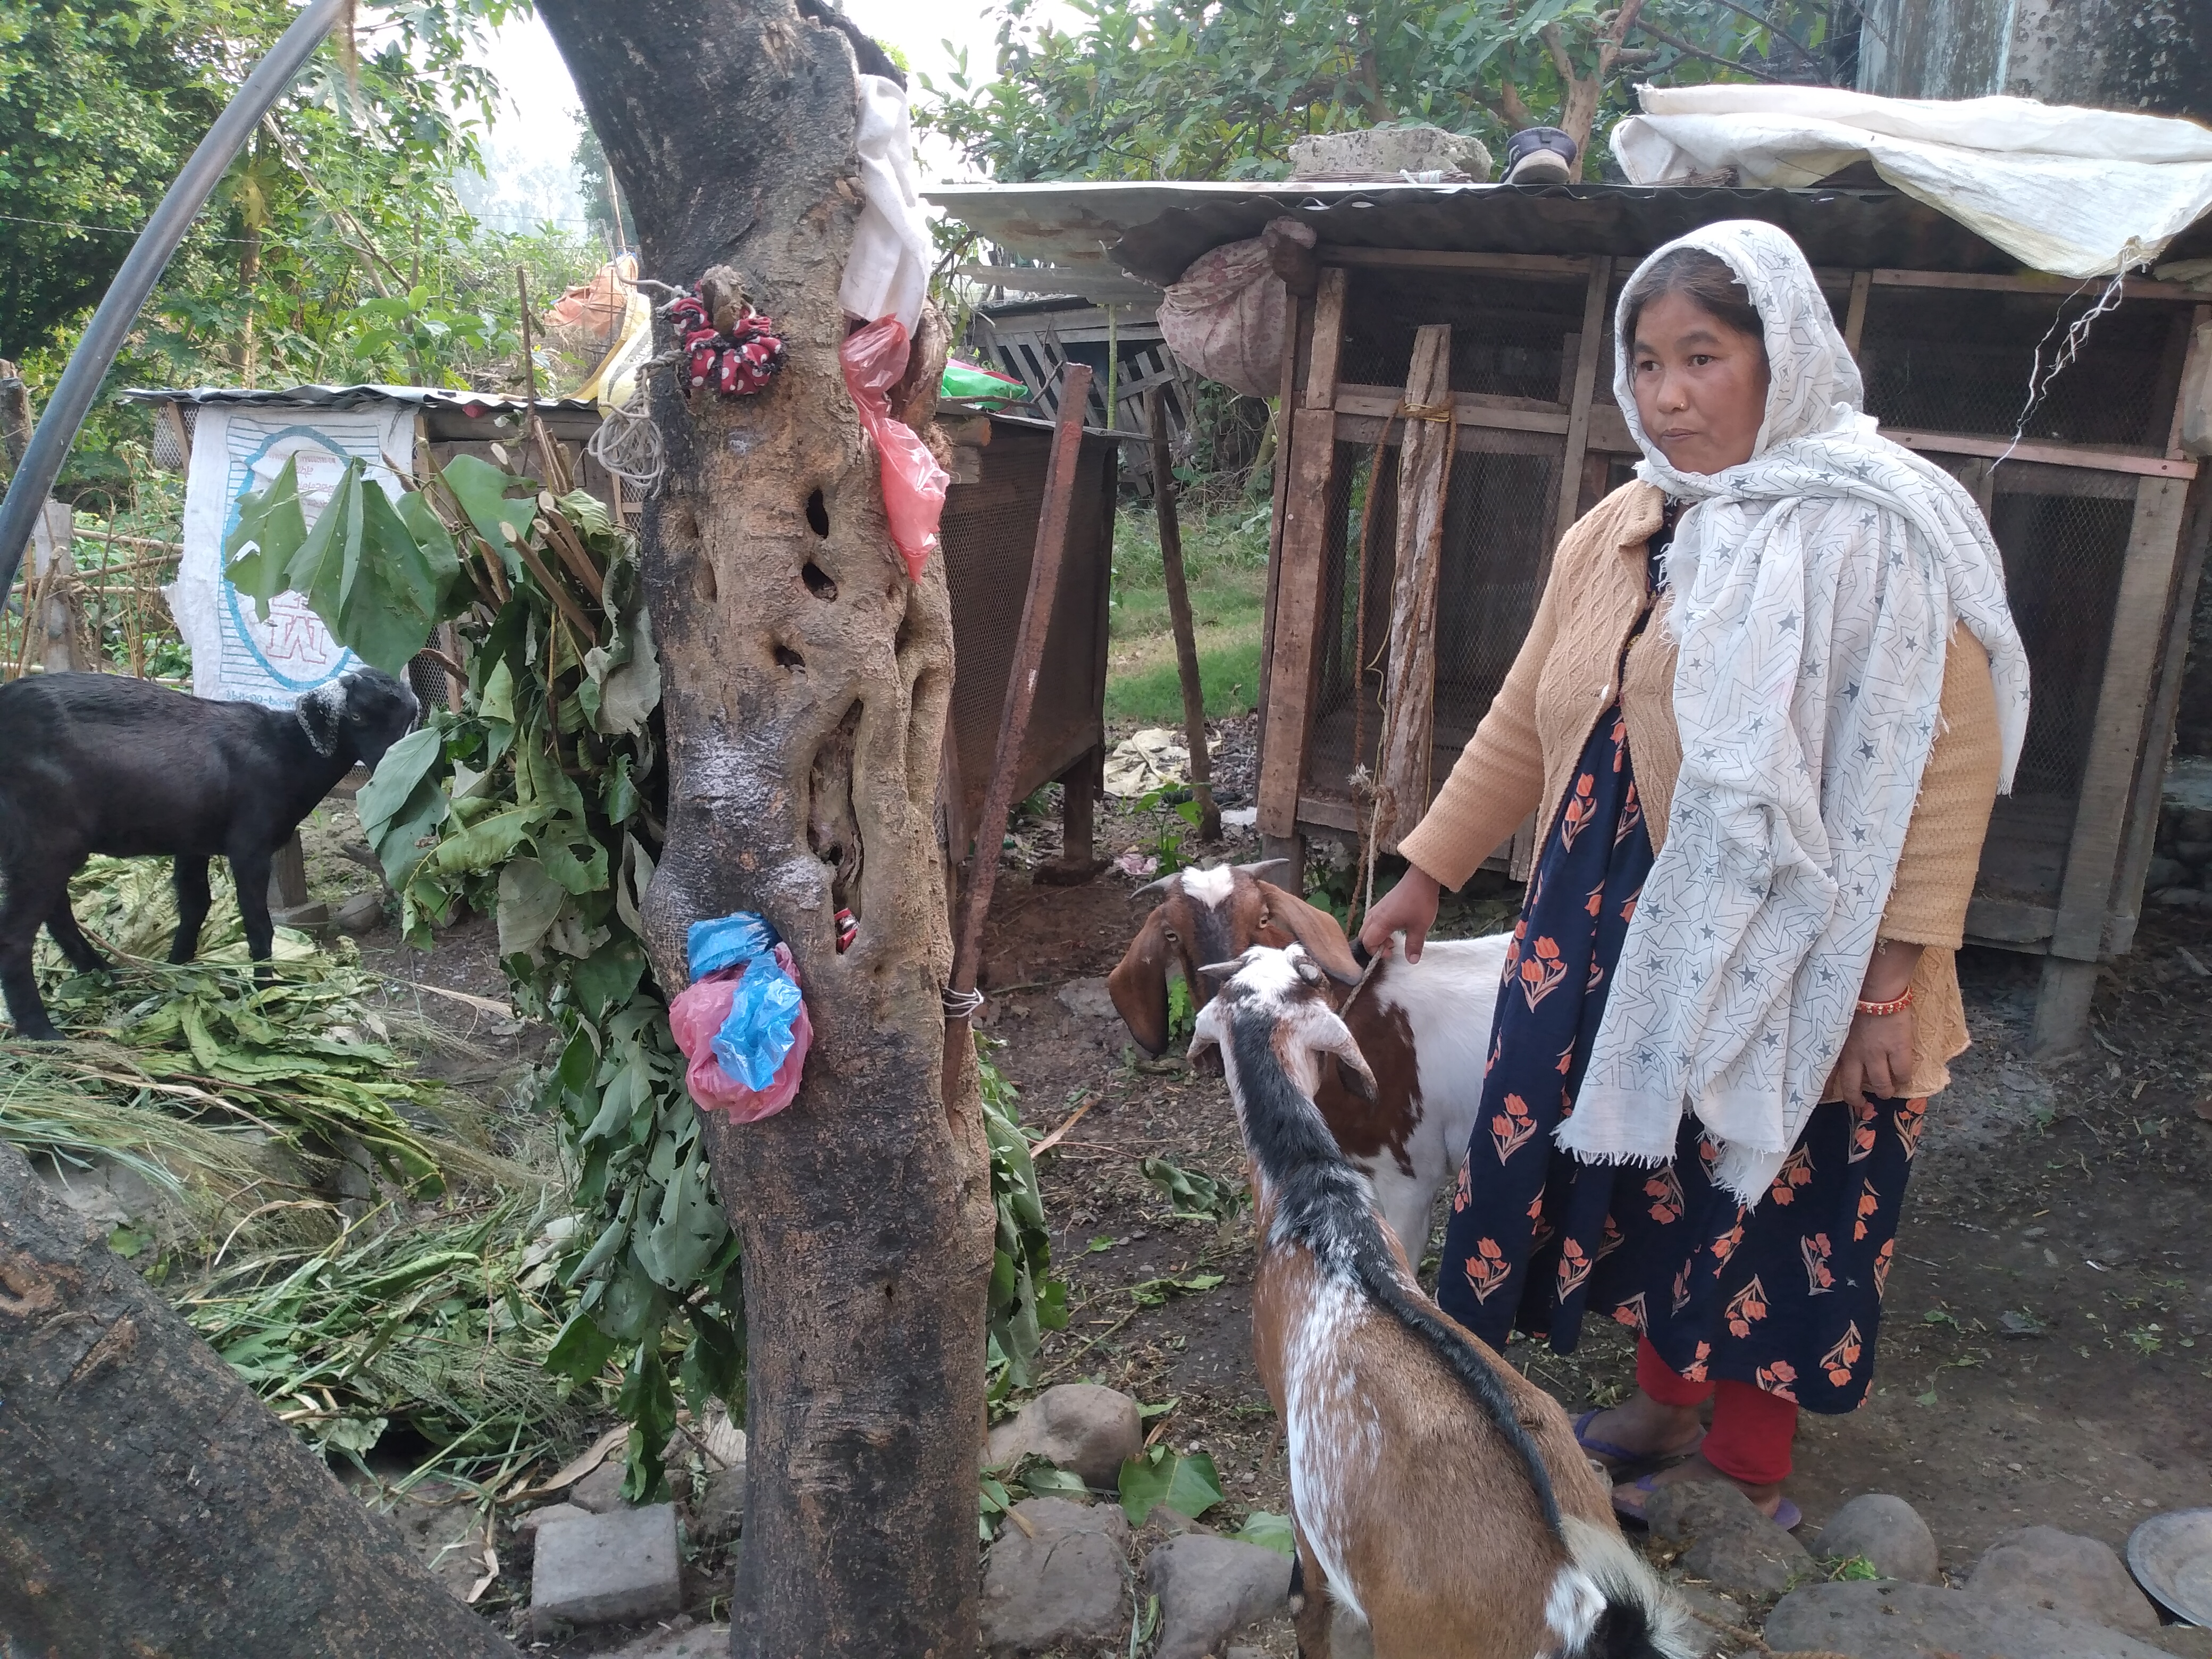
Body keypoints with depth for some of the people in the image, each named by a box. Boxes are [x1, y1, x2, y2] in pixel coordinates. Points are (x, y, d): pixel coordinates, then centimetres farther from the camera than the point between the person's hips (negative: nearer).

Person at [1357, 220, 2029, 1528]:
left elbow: (1945, 765, -17)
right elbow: (1526, 723, 13)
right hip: (1632, 930, 6)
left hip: (1787, 958, -6)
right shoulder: (1621, 534, 7)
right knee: (1650, 1174, 17)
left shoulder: (1881, 533, -14)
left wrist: (1893, 980, -19)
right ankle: (1666, 1405, 40)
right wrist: (1428, 872, 14)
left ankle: (1751, 1469, 31)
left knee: (1767, 1203, 9)